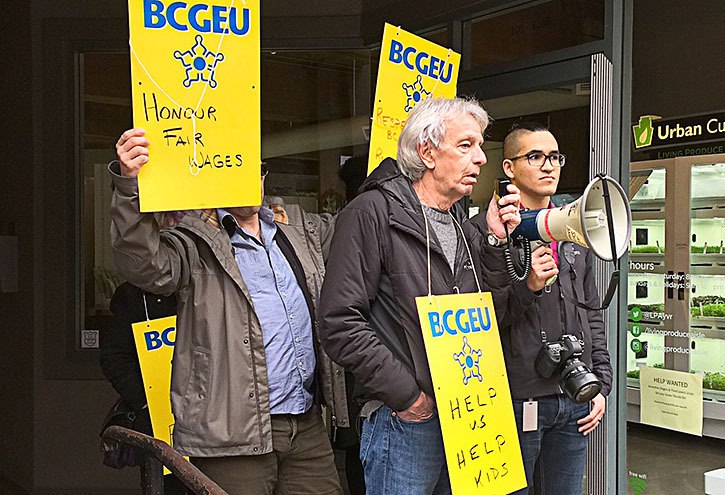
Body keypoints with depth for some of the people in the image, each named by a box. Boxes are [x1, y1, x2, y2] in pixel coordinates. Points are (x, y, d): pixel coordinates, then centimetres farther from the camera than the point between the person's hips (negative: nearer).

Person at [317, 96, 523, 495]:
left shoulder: (463, 230, 13)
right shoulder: (373, 212, -11)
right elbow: (341, 323, -17)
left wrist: (497, 243, 0)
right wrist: (407, 396, -16)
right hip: (404, 419, -7)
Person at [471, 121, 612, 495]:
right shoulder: (485, 230, -7)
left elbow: (592, 314, 17)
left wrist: (601, 384, 12)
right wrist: (525, 286, -22)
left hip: (575, 405, 6)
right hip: (516, 402, -6)